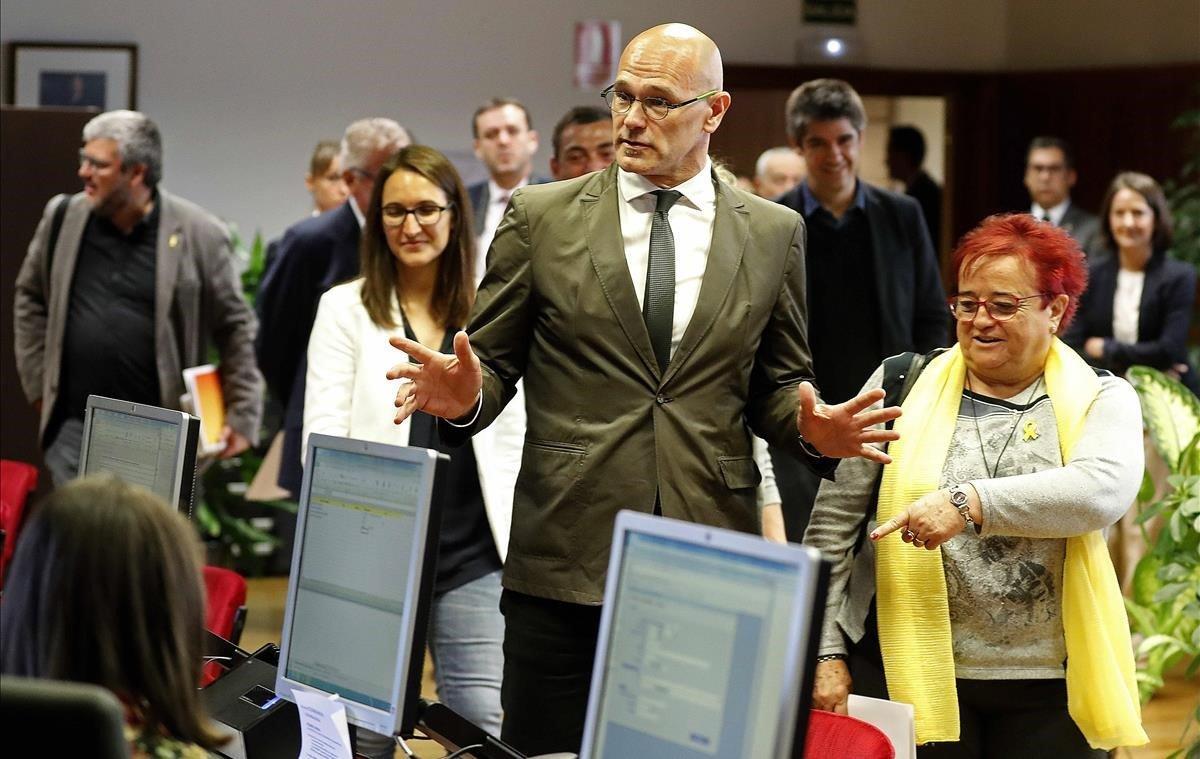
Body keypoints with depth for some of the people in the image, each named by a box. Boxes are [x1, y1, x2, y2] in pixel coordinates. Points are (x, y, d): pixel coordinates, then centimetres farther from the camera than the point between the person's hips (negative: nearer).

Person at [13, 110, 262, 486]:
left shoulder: (198, 233, -6)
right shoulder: (63, 218, 4)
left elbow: (236, 328, 1)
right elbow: (30, 301, 18)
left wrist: (242, 417, -1)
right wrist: (38, 384, 12)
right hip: (75, 424, 3)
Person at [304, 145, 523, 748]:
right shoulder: (346, 309, 3)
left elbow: (514, 434, 12)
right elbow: (323, 436, -1)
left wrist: (523, 545, 5)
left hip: (474, 553, 2)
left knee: (483, 723, -3)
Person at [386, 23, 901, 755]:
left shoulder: (773, 234, 9)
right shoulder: (542, 217, 4)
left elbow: (778, 383, 14)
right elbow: (495, 360, 7)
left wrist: (811, 424, -8)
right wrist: (465, 394, -15)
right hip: (566, 561, -1)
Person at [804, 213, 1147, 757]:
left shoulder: (1101, 400, 3)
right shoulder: (900, 384, 5)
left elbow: (1105, 490, -18)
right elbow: (832, 525, 5)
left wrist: (970, 502, -28)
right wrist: (826, 652, -1)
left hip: (1049, 690, 0)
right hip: (904, 674, 0)